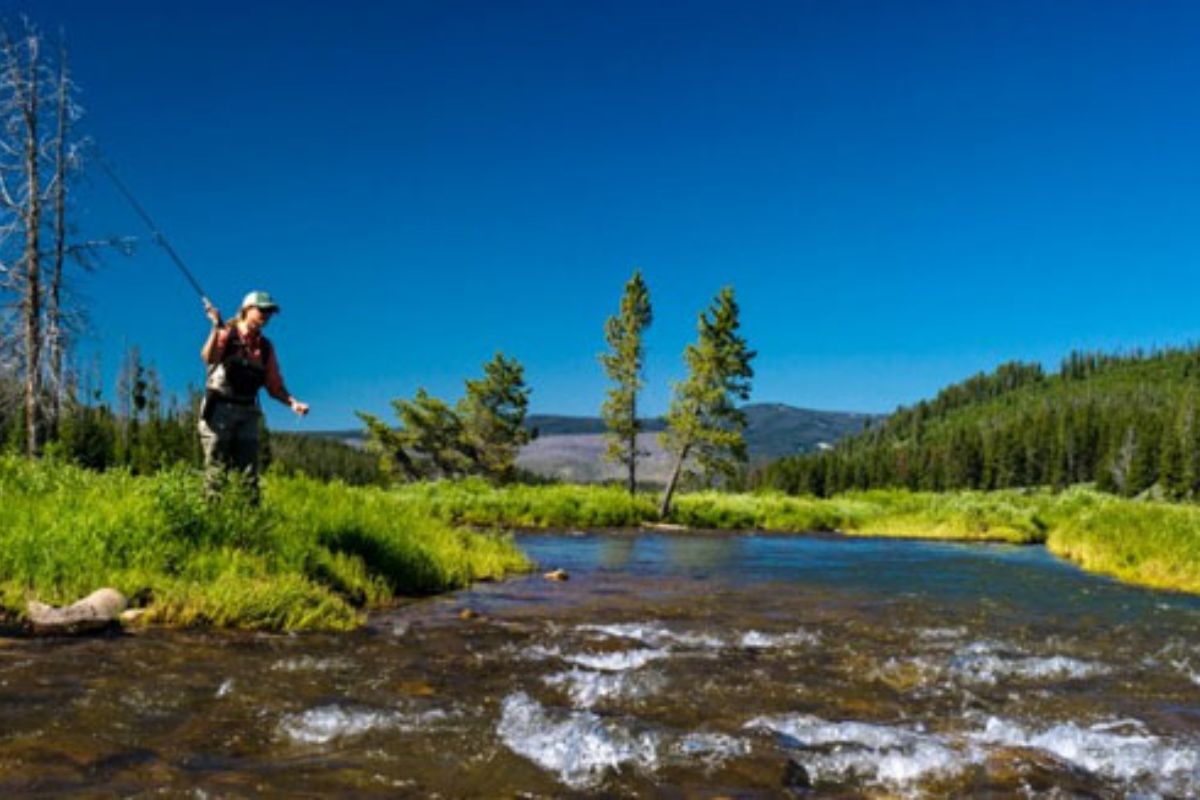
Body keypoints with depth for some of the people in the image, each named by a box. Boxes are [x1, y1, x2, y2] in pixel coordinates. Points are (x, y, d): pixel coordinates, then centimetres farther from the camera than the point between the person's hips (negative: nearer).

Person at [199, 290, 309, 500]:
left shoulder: (266, 347, 12)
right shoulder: (226, 335, -2)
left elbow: (275, 386, 13)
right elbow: (208, 358, -23)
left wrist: (293, 403, -4)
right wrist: (216, 327, -34)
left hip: (247, 413, 5)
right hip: (219, 409, -5)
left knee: (249, 477, 2)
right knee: (216, 473, -4)